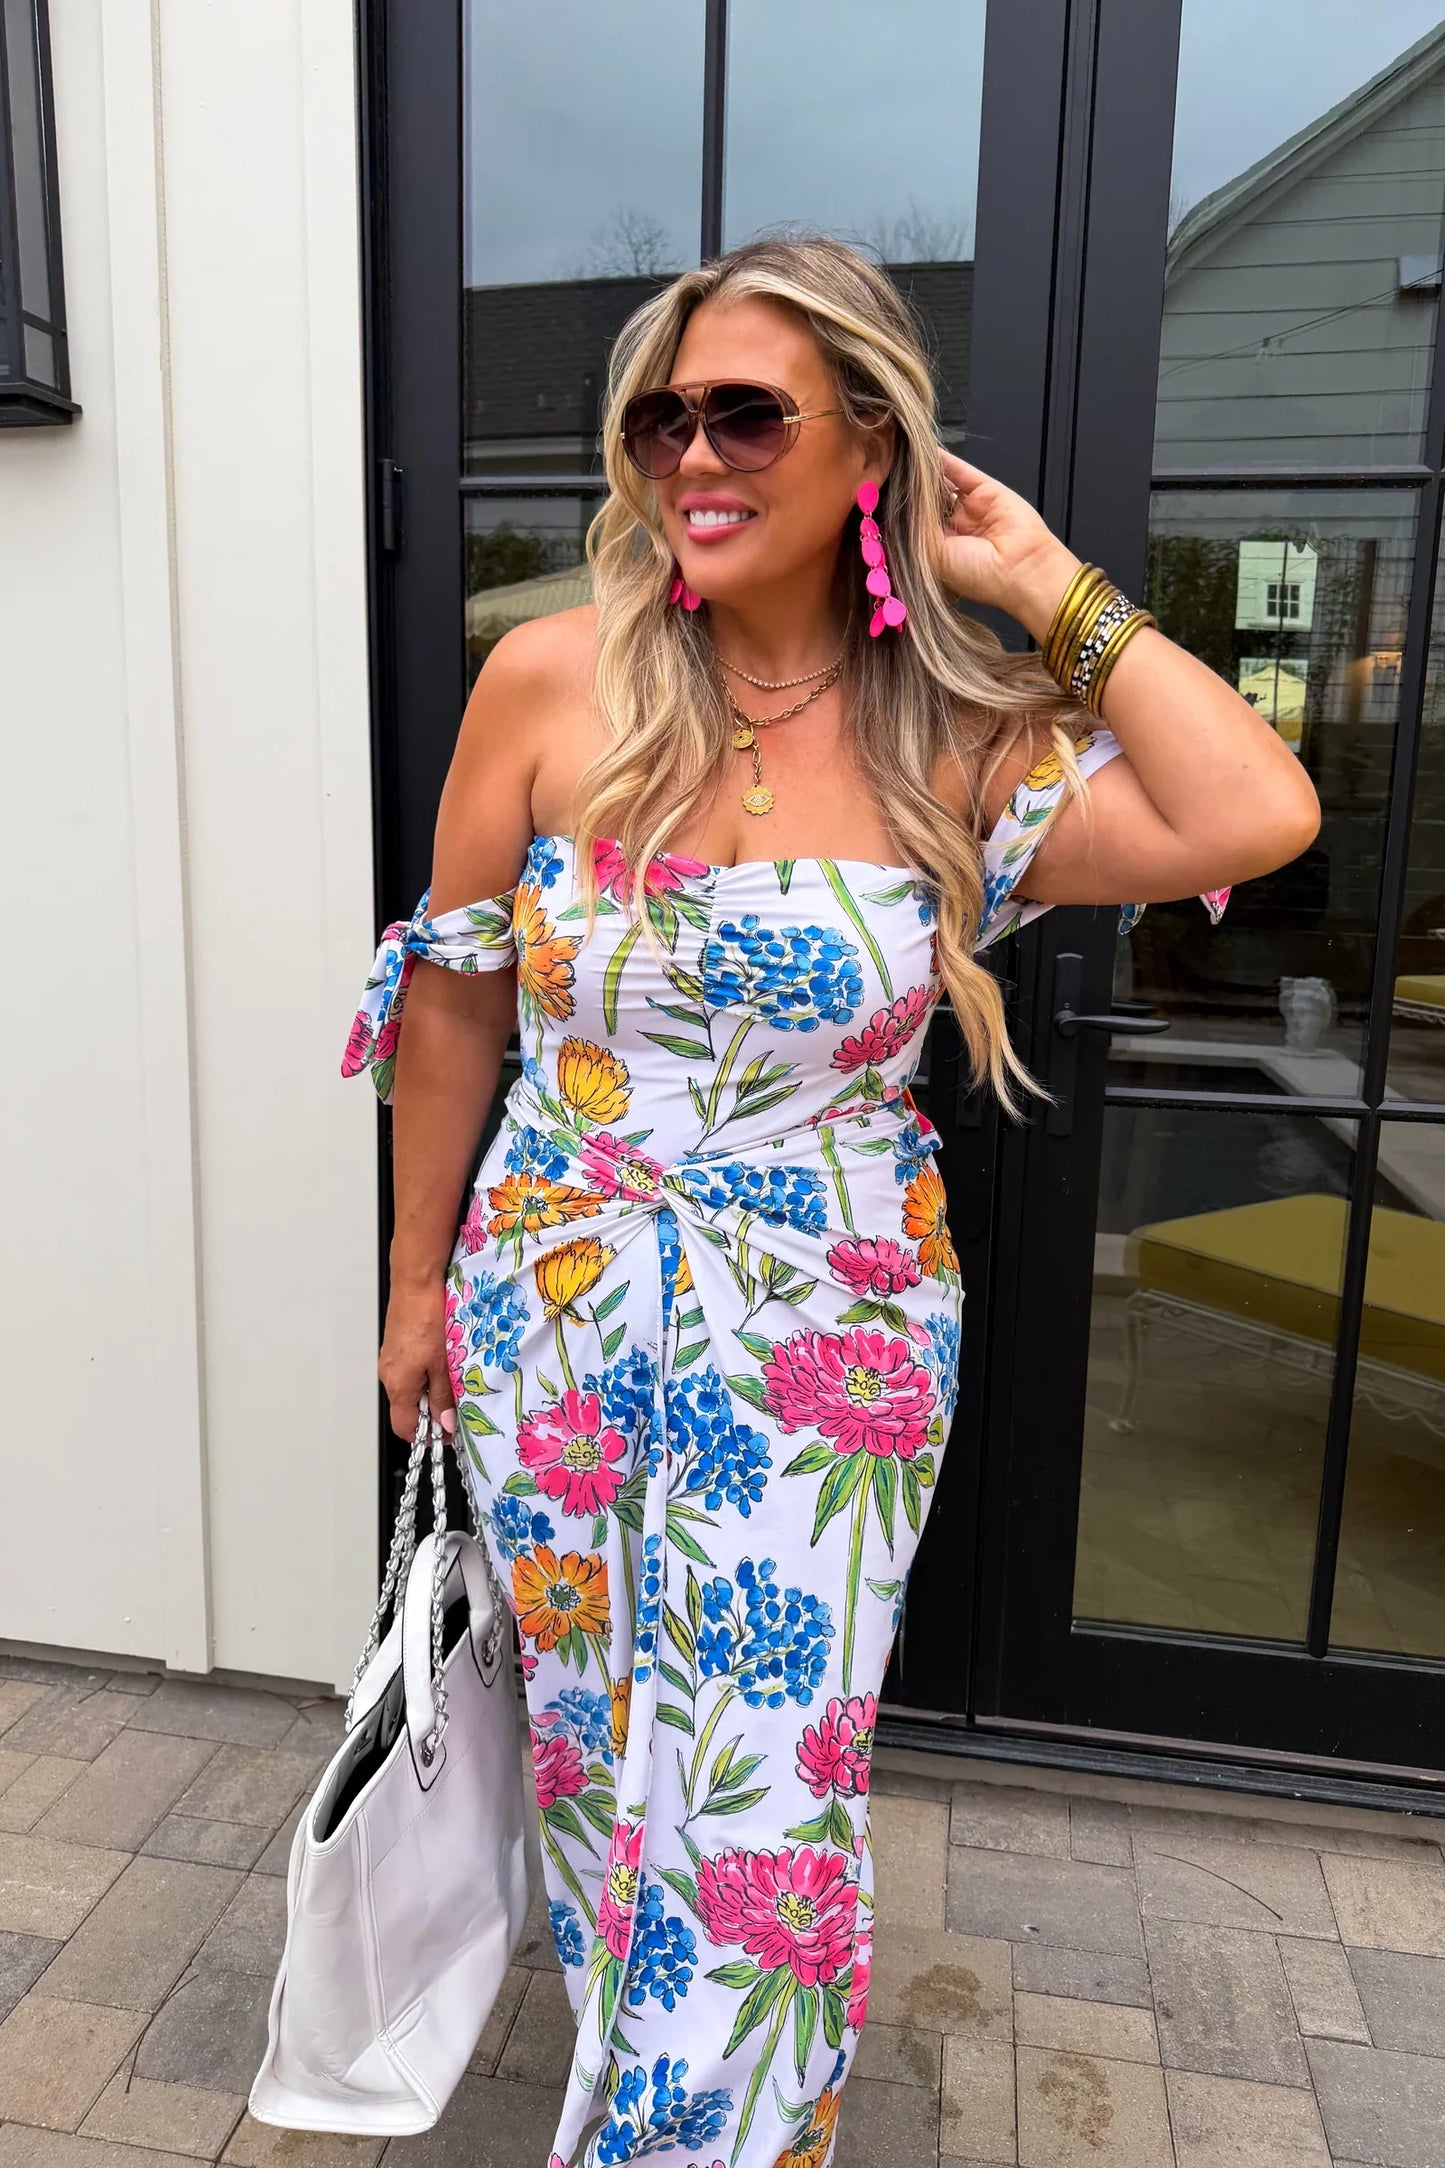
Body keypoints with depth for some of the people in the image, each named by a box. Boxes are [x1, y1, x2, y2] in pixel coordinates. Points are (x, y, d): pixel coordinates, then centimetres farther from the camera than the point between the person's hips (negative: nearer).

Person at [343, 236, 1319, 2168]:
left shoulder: (962, 741, -6)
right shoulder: (553, 681, -7)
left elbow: (1257, 816, -22)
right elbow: (454, 999, 1)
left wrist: (1048, 587, -12)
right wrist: (419, 1276, 6)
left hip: (829, 1344, -1)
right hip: (559, 1316, 2)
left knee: (760, 1798, 7)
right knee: (599, 1749, 19)